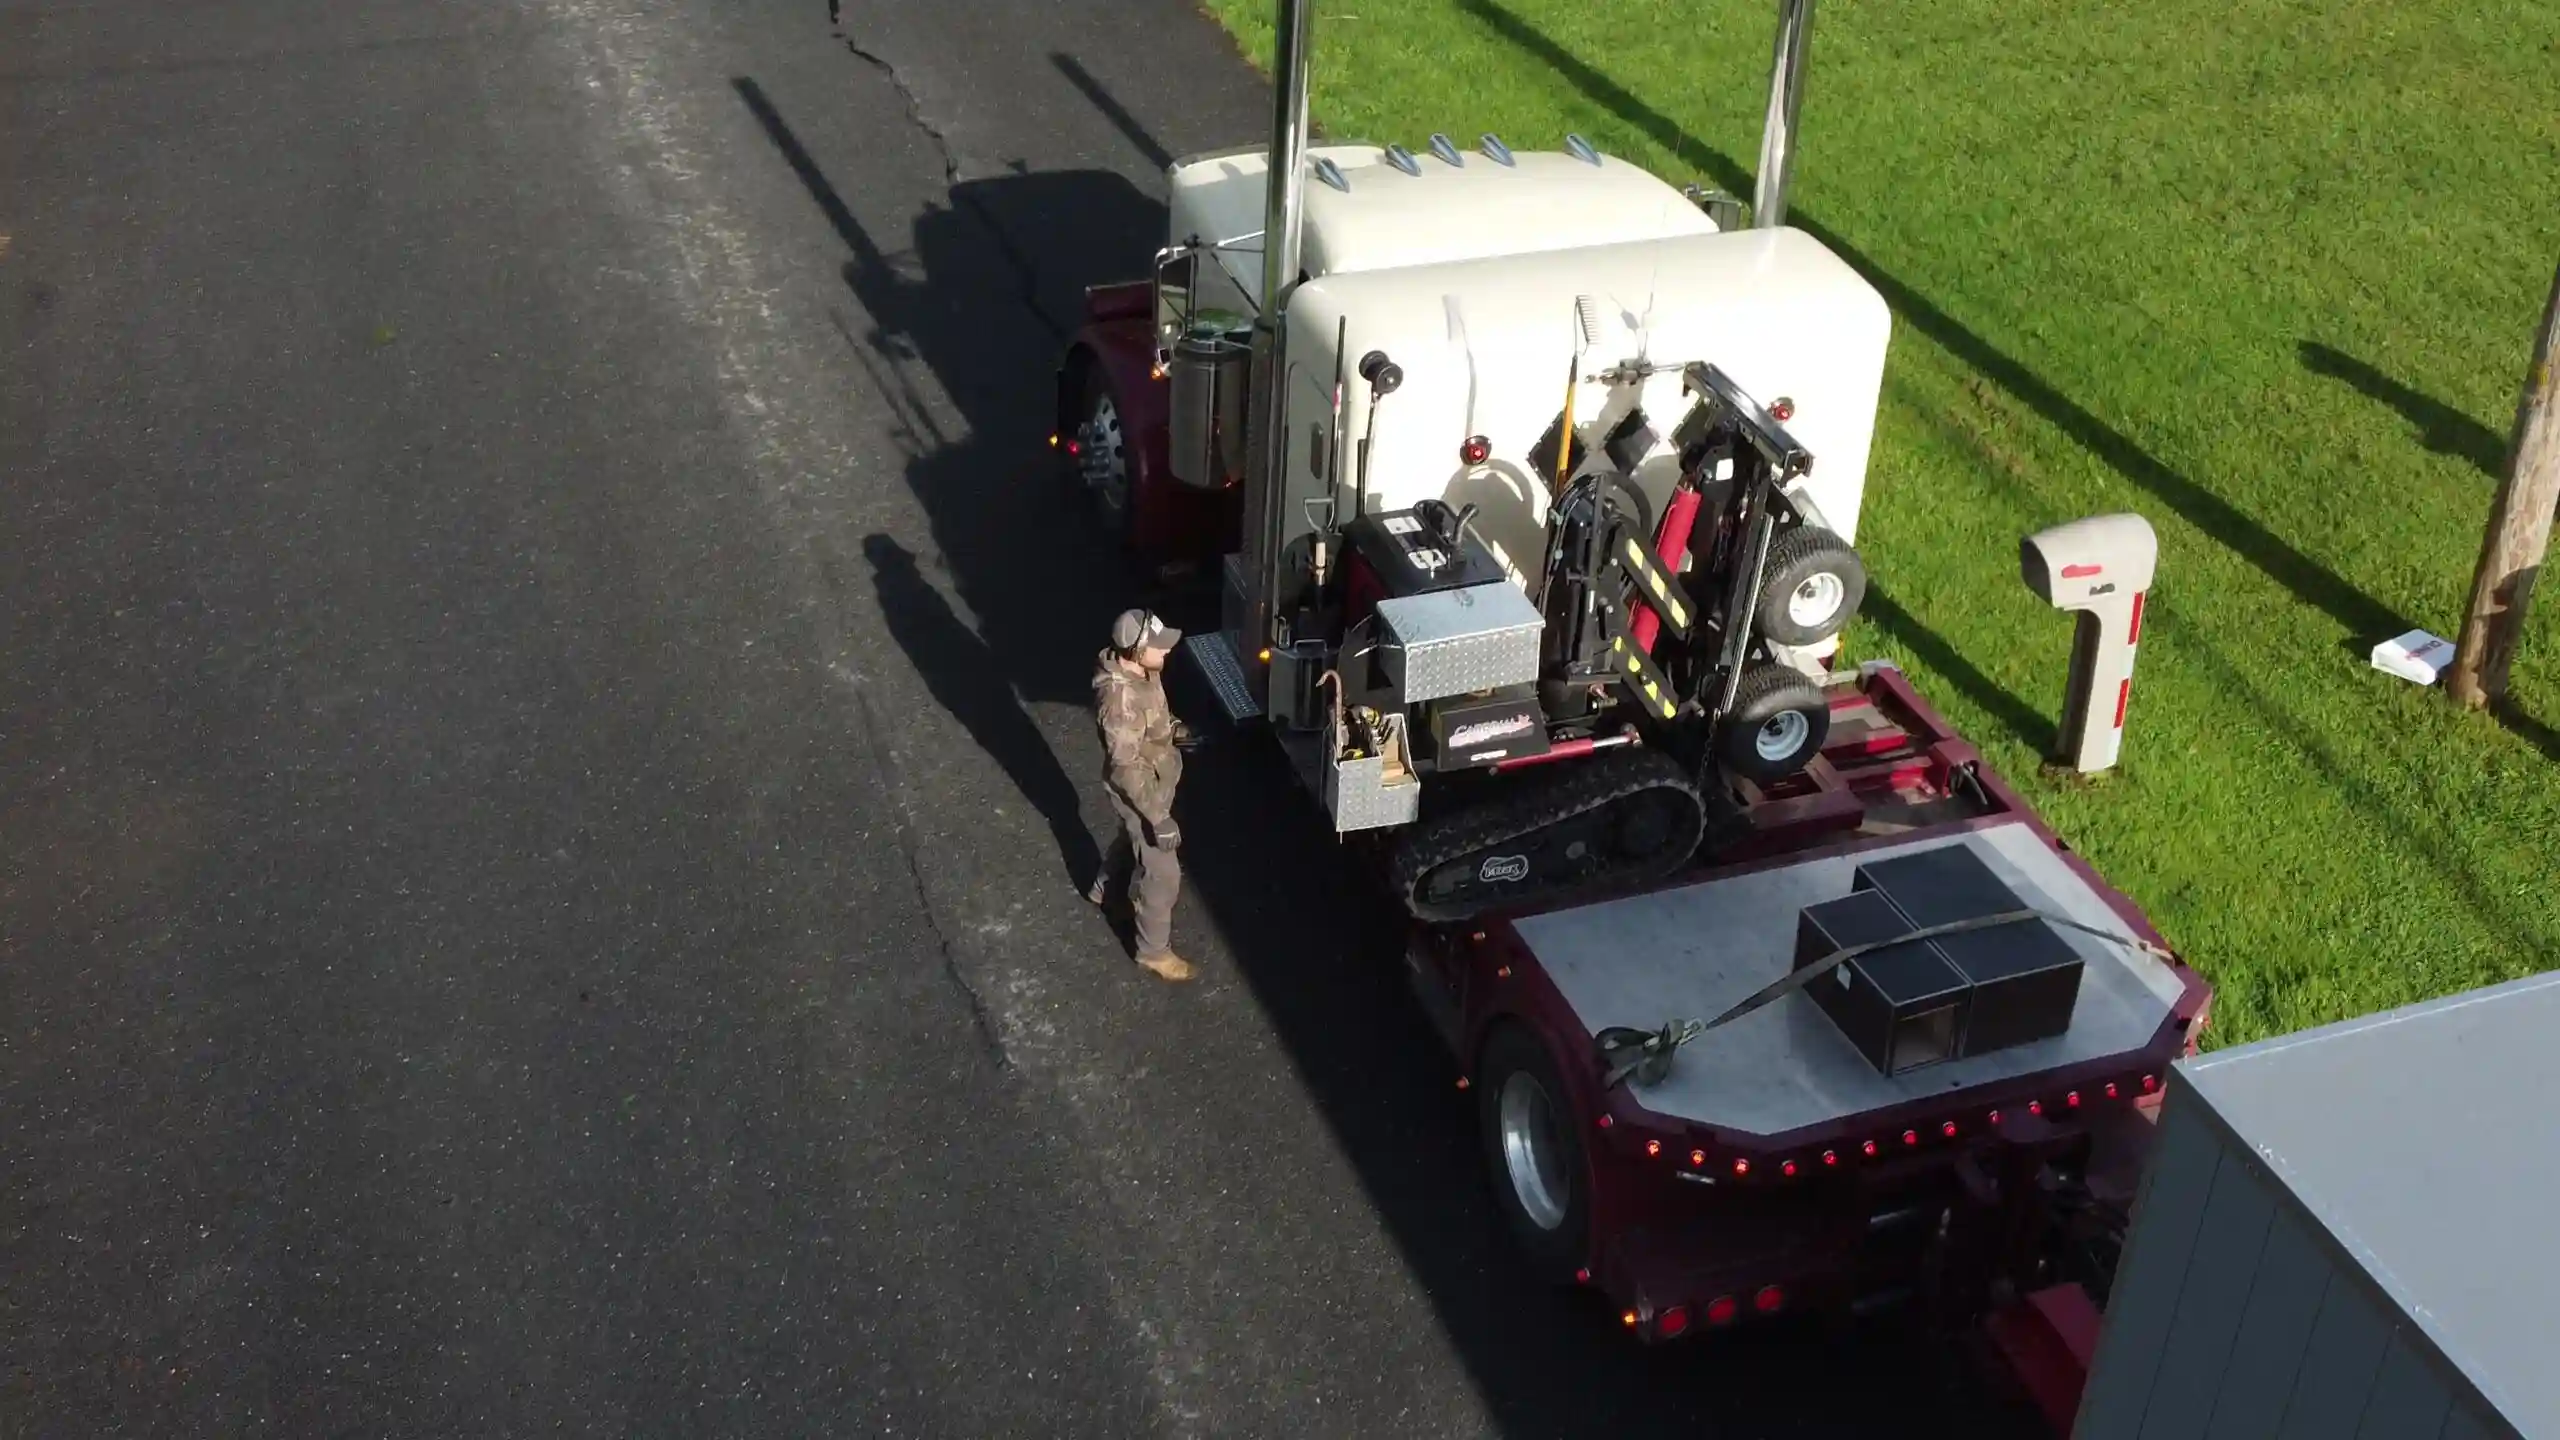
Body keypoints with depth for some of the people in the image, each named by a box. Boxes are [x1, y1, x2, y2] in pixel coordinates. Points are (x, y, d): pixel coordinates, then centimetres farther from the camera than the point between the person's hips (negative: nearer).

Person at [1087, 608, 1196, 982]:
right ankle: (1154, 949, 28)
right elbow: (1126, 768, -33)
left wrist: (1170, 729, -3)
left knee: (1134, 837, 34)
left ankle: (1104, 888, 62)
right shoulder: (1120, 698, -39)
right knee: (1162, 874, 8)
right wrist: (1158, 818, -30)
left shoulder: (1139, 668, -12)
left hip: (1153, 779, 9)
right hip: (1139, 790, -9)